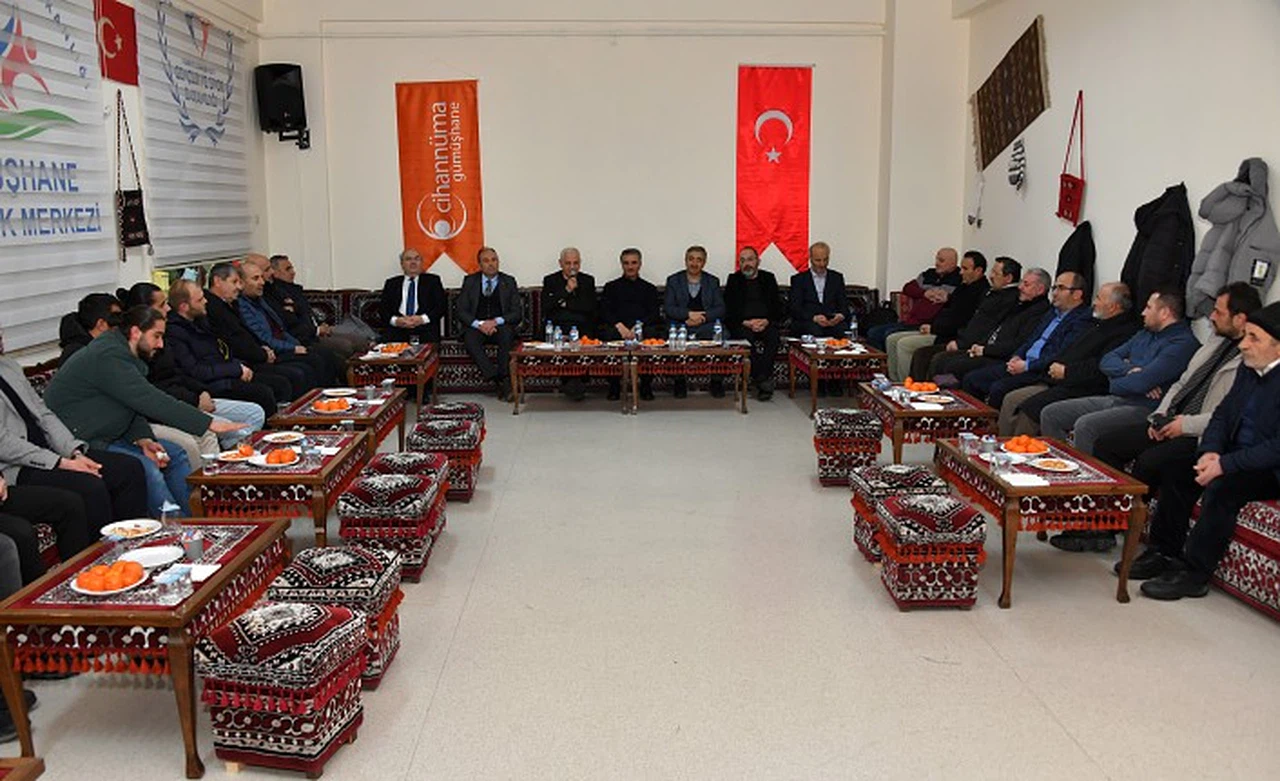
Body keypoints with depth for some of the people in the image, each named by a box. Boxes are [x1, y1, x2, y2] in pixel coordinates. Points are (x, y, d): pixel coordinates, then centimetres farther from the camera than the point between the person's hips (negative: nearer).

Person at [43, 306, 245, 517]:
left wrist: (143, 439, -8)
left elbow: (132, 405, 13)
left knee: (175, 455, 3)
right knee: (144, 467, -29)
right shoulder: (109, 357, -22)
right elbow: (151, 401, -29)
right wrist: (209, 424, -29)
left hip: (106, 436, 11)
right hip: (79, 443, -11)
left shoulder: (120, 353, 11)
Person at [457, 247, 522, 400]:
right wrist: (479, 324, -16)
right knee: (469, 339, -33)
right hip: (475, 326, 1)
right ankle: (500, 381, -36)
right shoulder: (469, 281, 11)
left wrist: (495, 321, -16)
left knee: (506, 332, -35)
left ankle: (503, 377, -30)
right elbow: (461, 311, 3)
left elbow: (517, 313, 2)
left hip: (500, 326, 0)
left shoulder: (509, 282, 10)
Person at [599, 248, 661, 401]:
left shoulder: (649, 288, 22)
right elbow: (604, 312, 7)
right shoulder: (611, 287, 21)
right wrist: (619, 326, -12)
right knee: (609, 334, -34)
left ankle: (646, 386, -23)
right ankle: (614, 386, -22)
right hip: (617, 327, 0)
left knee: (652, 333, -34)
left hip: (642, 327, 0)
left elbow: (655, 314, 8)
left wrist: (638, 326, -12)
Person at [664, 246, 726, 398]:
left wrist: (702, 317, -10)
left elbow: (720, 309, 7)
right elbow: (668, 308, 2)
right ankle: (680, 381, -18)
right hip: (680, 324, -1)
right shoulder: (673, 281, 12)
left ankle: (716, 381, -15)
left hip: (706, 324, 1)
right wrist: (689, 314, -13)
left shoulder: (713, 281, 16)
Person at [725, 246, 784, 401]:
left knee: (774, 336, -33)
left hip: (766, 323, 1)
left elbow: (778, 307, 10)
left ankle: (761, 379, -31)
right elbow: (729, 310, 5)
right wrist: (745, 322, -12)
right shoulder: (733, 280, 14)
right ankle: (765, 382, -31)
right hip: (742, 324, -1)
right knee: (745, 337, -35)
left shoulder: (768, 278, 17)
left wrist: (767, 321, -10)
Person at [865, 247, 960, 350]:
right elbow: (907, 288, 13)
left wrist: (947, 298, -26)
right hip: (909, 320, 8)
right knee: (873, 333, -3)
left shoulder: (957, 280, 0)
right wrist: (924, 293, -3)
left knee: (890, 334, -28)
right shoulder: (928, 274, 21)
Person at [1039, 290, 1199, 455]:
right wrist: (1129, 370, -8)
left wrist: (1116, 383, -2)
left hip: (1142, 408, -9)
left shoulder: (1182, 343, -10)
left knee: (1085, 425, -33)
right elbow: (1106, 361, 13)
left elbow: (1142, 382, -21)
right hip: (1113, 399, 9)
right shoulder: (1145, 334, 19)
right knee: (1050, 414, 0)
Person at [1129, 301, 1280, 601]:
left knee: (1223, 487, -31)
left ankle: (1194, 574, -19)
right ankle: (1164, 553, 3)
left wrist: (1225, 464, -27)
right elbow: (1222, 414, 11)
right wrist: (1210, 451, -8)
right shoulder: (1248, 368, 6)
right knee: (1176, 470, -5)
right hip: (1238, 456, 9)